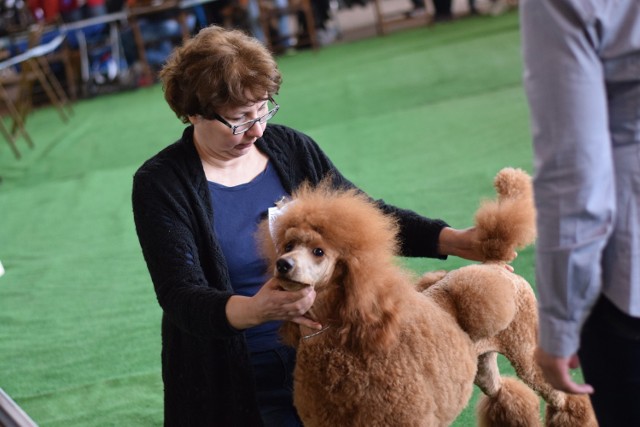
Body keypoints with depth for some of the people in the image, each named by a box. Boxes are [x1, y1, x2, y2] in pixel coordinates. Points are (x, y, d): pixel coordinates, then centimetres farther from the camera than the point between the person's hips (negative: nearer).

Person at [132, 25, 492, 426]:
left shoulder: (290, 148, 1)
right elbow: (181, 297, -21)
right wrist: (253, 310, -41)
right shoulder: (161, 184, -12)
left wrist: (451, 240, -7)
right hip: (235, 388, -3)